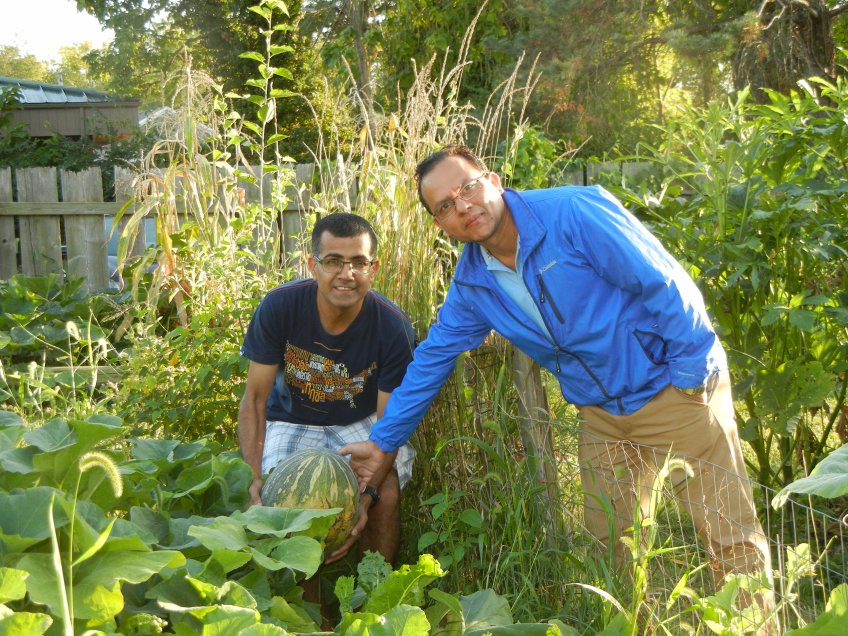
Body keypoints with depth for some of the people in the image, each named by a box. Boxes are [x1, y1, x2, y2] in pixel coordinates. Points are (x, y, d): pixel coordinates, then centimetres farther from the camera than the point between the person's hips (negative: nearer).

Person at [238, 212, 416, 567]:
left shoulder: (393, 328, -23)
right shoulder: (279, 306, -22)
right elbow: (255, 398, -16)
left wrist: (367, 496, -35)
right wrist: (254, 480, -28)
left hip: (360, 422, 0)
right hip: (292, 421, 0)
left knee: (387, 495, -24)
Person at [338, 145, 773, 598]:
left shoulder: (574, 212, -18)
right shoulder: (471, 283, 1)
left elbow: (664, 284, -17)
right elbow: (432, 358, 11)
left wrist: (691, 373, -14)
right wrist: (383, 442, 14)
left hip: (674, 390, -6)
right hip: (601, 415, 6)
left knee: (733, 541, -5)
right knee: (610, 544, 10)